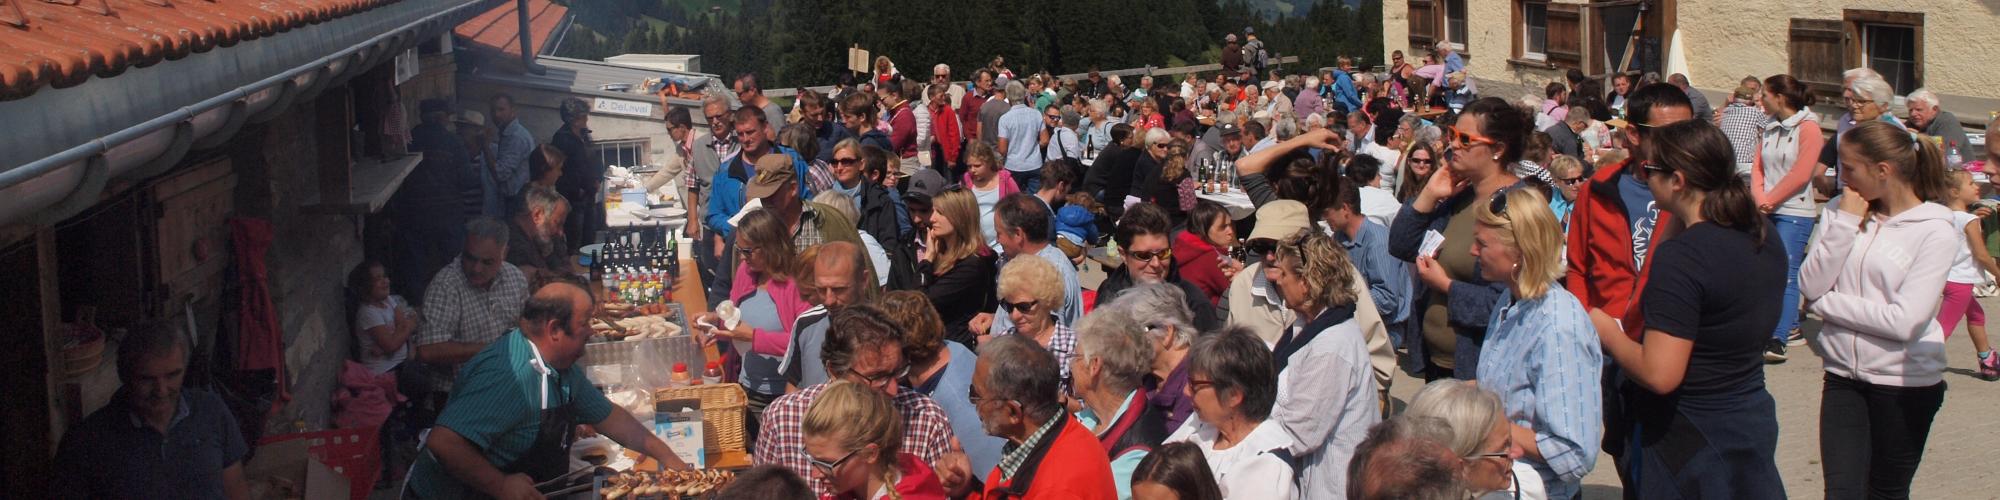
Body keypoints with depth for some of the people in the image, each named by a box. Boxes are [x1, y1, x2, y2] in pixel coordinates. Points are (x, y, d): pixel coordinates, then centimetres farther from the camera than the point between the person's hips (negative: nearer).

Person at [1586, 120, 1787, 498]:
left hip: (1690, 438, -8)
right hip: (1753, 419, 8)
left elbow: (1660, 374, -27)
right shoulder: (1764, 233, 1)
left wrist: (1609, 334, -11)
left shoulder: (1681, 256, -24)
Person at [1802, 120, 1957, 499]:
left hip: (1906, 385, -3)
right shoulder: (1845, 213, 2)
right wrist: (1845, 223, -11)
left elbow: (1904, 322, -19)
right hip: (1843, 377, 3)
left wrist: (1825, 303, -10)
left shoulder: (1936, 231, -11)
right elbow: (1810, 286, -7)